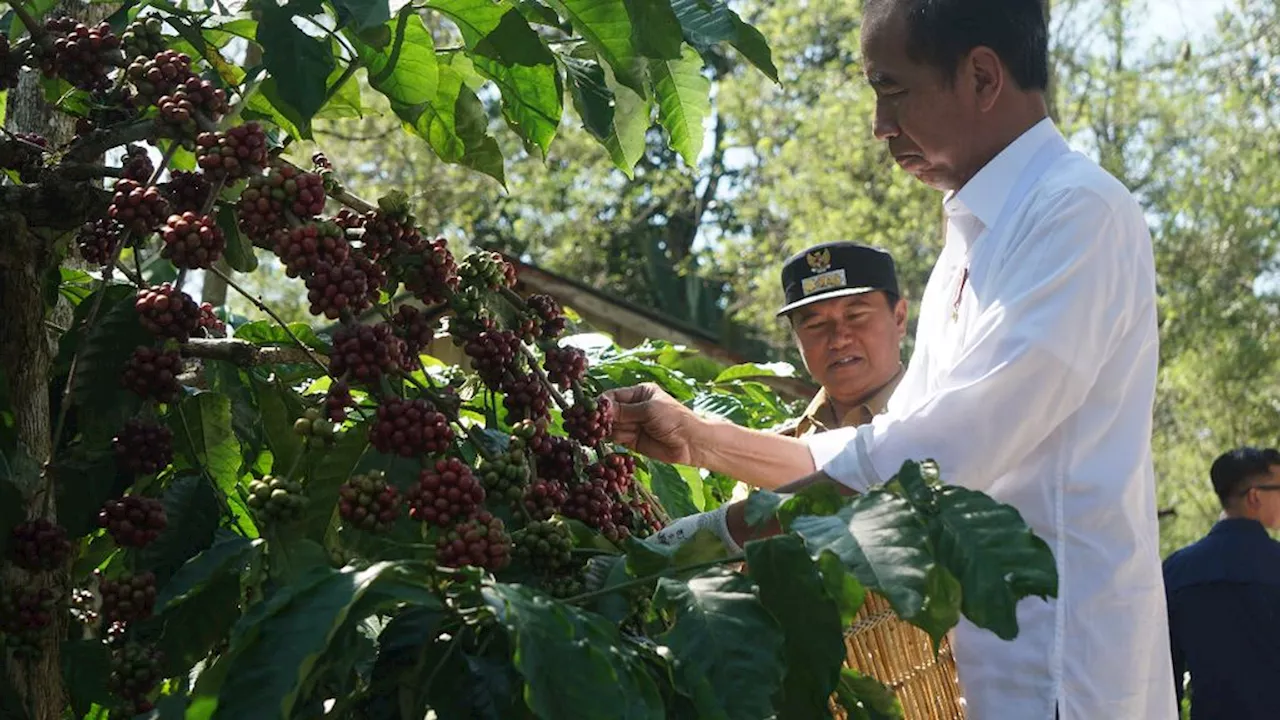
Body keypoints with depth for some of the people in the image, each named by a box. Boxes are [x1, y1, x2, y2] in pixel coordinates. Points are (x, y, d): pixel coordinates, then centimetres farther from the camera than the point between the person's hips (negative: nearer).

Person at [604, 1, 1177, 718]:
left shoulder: (1080, 211, -14)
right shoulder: (973, 242, 17)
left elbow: (943, 453, -22)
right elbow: (888, 454, 18)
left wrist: (726, 530, -17)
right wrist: (697, 439, 9)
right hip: (979, 659, 8)